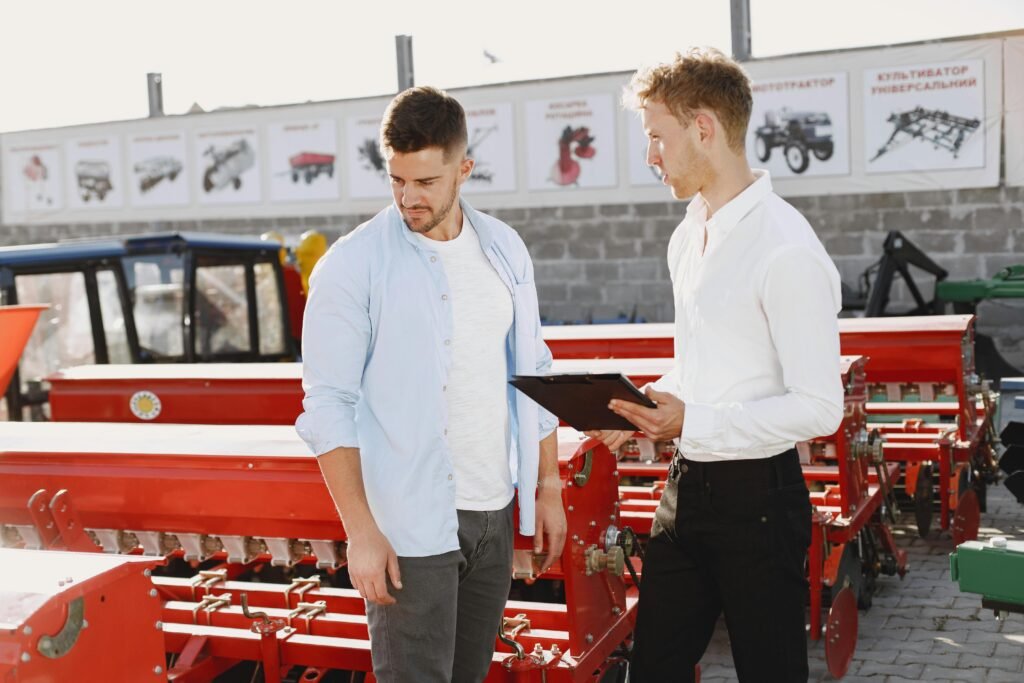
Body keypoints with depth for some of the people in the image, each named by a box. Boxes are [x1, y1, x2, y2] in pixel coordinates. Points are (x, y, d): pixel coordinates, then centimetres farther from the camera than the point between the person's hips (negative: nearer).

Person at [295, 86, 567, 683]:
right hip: (410, 527, -5)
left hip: (494, 512, 5)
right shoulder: (353, 266, -10)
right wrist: (361, 533, -16)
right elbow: (328, 407, -12)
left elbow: (532, 375, 14)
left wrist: (549, 488, 11)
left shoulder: (504, 249, 7)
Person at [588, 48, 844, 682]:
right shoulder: (688, 238, 9)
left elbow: (819, 408, -21)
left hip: (756, 498, -8)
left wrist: (693, 422, -23)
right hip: (688, 485, 8)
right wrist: (642, 405, 2)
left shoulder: (786, 249, -19)